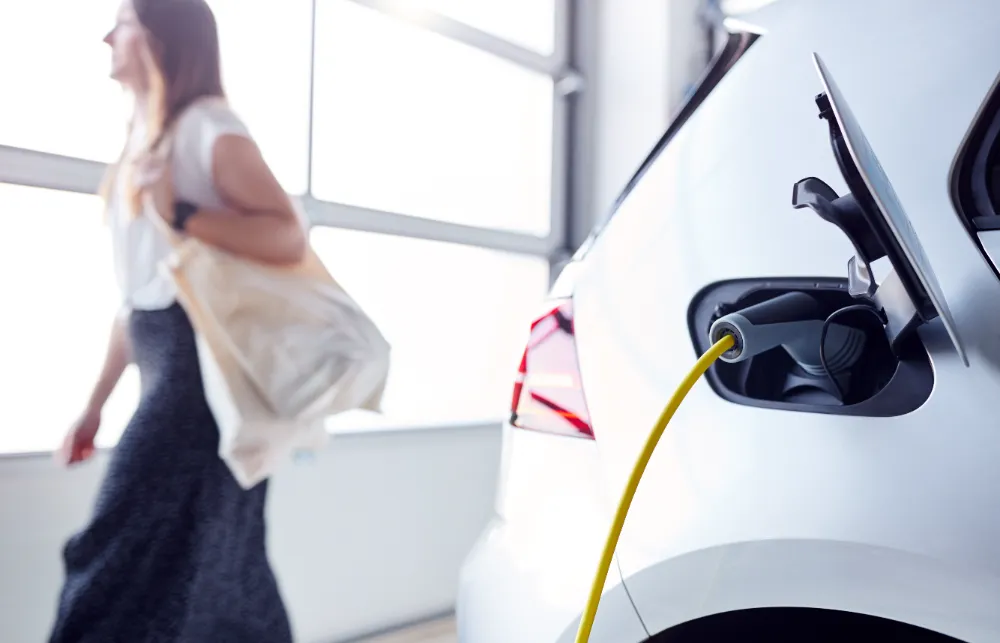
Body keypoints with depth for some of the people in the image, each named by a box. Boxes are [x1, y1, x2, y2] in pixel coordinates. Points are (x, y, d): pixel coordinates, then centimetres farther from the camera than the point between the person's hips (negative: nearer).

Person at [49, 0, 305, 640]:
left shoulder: (206, 125, -6)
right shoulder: (141, 141, 19)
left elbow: (290, 236, -17)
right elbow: (137, 287, 18)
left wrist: (179, 214, -22)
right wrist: (95, 404, 18)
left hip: (203, 363, -9)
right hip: (167, 366, 9)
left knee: (121, 556, -6)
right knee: (214, 561, 14)